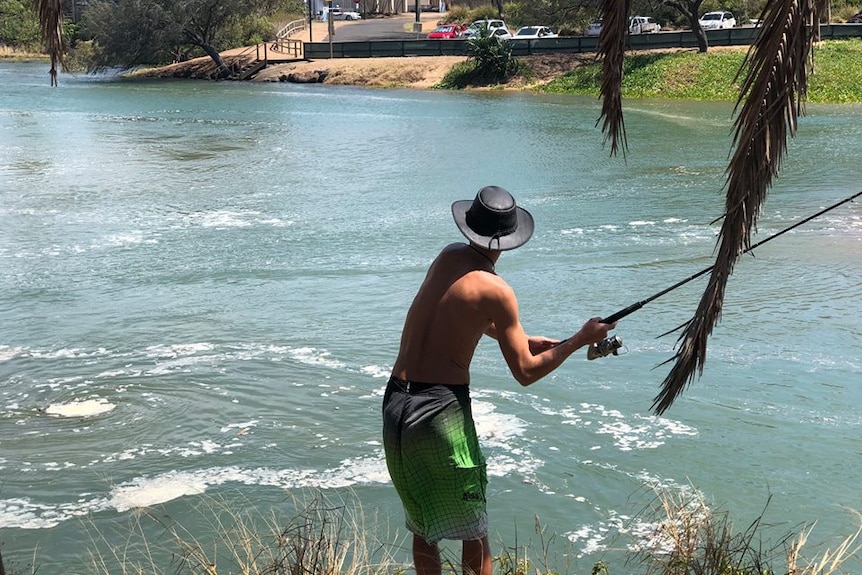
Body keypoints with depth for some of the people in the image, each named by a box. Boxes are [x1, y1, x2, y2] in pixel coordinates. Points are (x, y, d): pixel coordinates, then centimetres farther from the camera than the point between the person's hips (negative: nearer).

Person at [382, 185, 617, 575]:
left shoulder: (448, 257, 9)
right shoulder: (496, 291, -11)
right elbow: (525, 373, -6)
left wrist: (519, 338, 24)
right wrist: (581, 340, 2)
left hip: (395, 402, 7)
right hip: (441, 409, -7)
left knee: (422, 528, 18)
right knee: (473, 533, 6)